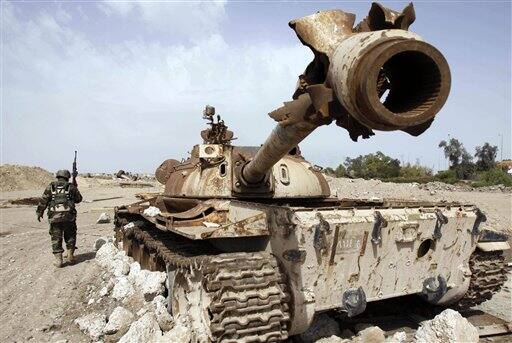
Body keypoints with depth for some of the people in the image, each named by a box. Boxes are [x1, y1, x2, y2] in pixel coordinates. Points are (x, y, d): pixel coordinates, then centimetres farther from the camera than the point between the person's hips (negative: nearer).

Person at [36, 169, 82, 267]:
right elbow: (79, 199, 17)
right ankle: (70, 256, 15)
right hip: (69, 216, 0)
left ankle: (58, 260, 7)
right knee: (70, 236, 17)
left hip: (54, 216, 1)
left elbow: (43, 200, 5)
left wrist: (39, 212, 14)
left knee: (56, 238, 9)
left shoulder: (51, 186, 8)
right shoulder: (71, 187, 6)